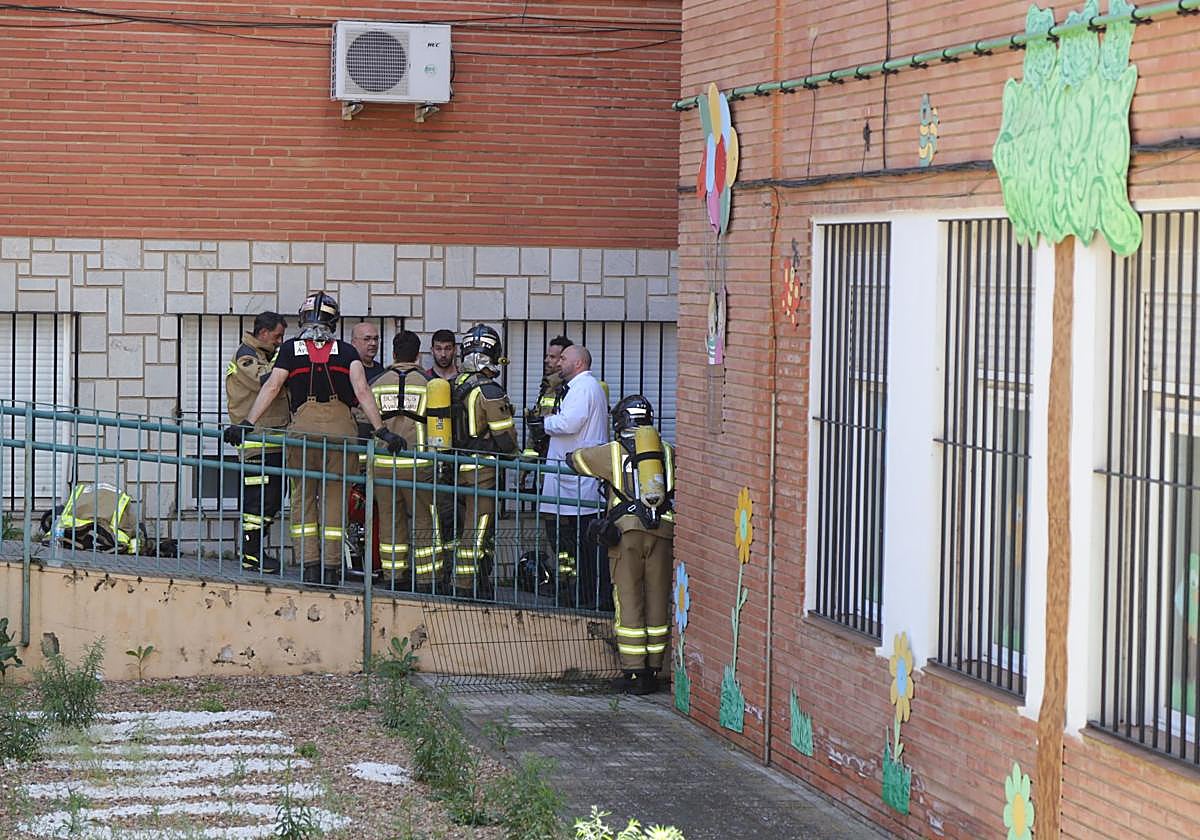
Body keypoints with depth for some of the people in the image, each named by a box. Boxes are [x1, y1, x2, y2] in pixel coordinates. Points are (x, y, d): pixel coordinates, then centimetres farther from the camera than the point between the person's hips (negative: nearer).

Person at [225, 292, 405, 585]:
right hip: (340, 425, 1)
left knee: (303, 497, 9)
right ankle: (330, 568, 1)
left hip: (304, 424, -1)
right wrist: (381, 430, 1)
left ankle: (310, 566, 0)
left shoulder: (291, 348, 10)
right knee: (334, 498, 6)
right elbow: (362, 391, 1)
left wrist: (246, 424, 4)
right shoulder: (346, 351, 11)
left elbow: (272, 387, 3)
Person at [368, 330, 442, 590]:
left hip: (382, 463, 2)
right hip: (418, 463, -2)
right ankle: (426, 584, 2)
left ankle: (395, 579, 13)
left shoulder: (376, 384, 7)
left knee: (390, 522, 10)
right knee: (424, 523, 4)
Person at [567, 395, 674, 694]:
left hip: (626, 531, -2)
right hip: (662, 532, 2)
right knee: (657, 602, 8)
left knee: (628, 602, 1)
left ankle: (633, 672, -1)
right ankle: (653, 671, 11)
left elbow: (575, 459, 21)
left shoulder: (612, 452, 7)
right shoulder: (668, 452, 13)